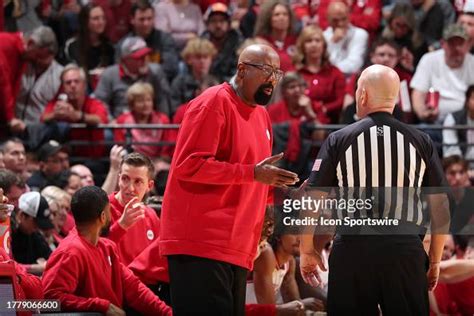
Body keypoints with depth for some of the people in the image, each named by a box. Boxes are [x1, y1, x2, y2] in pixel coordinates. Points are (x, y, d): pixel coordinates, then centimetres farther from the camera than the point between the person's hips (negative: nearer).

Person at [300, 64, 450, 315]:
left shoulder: (339, 140, 3)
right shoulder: (421, 142, 6)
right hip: (406, 250, 1)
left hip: (352, 249, -1)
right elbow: (441, 206, 7)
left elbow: (312, 201, 2)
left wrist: (307, 251, 12)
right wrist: (435, 259, 15)